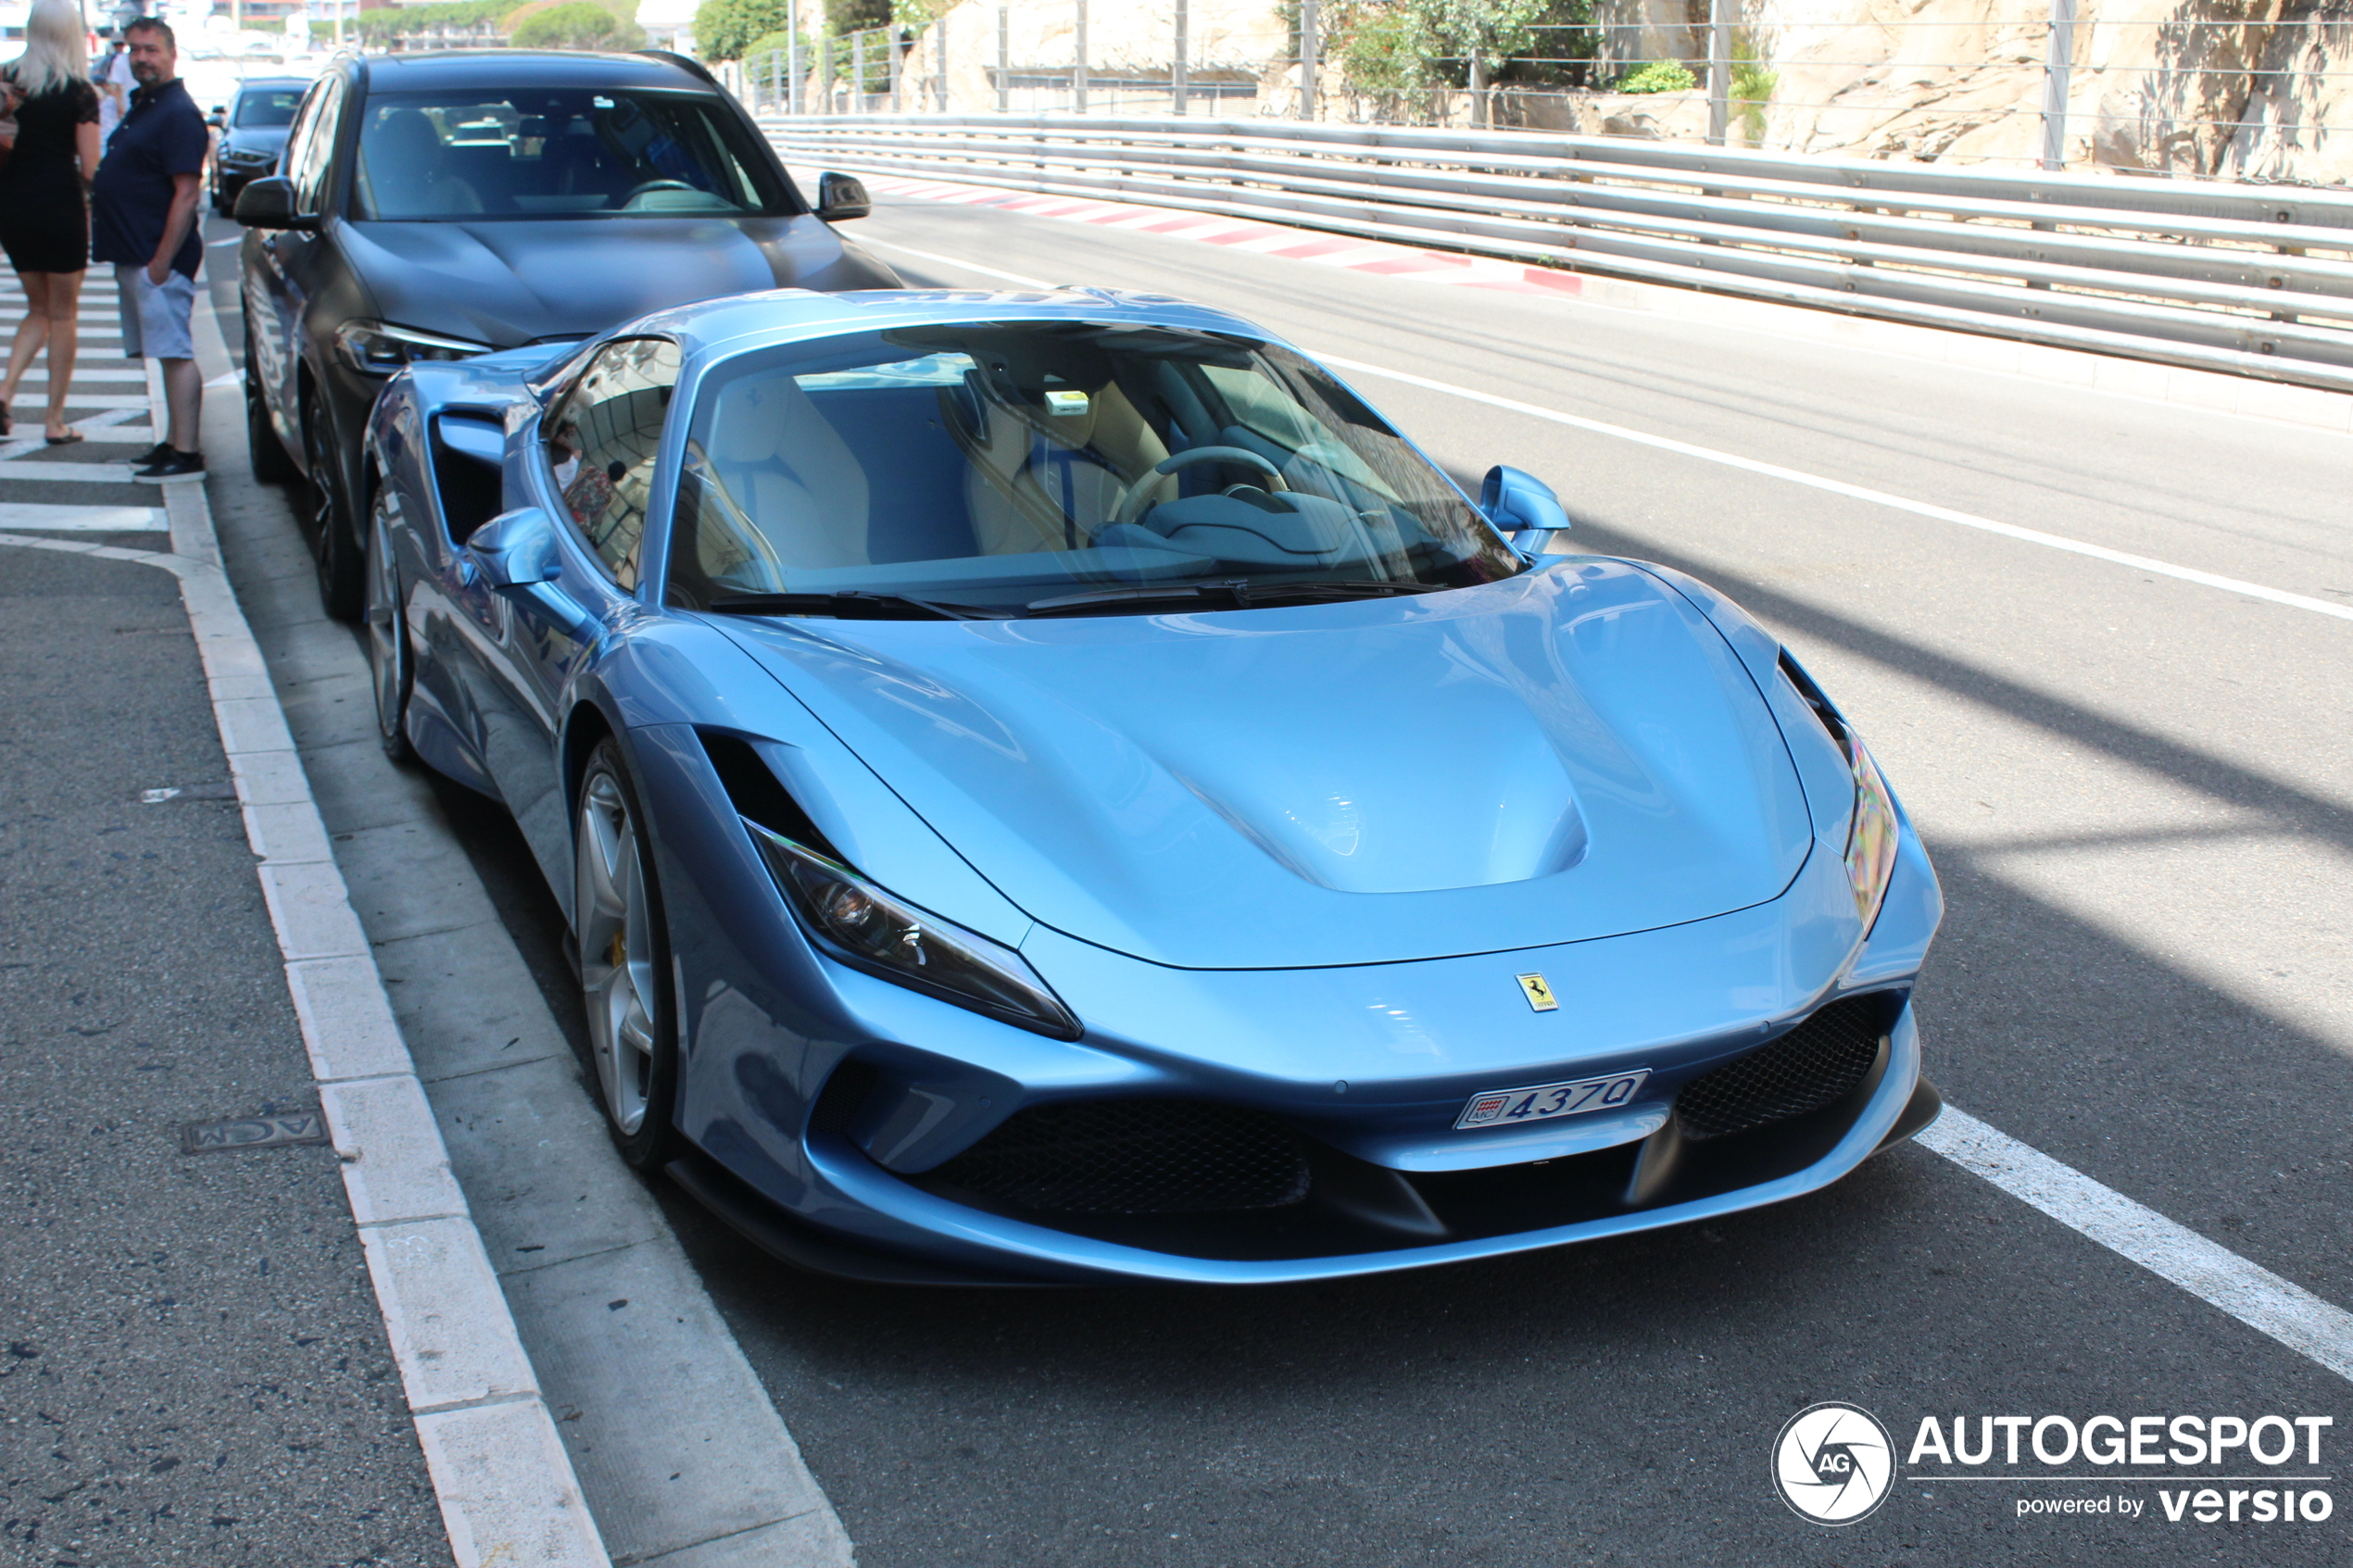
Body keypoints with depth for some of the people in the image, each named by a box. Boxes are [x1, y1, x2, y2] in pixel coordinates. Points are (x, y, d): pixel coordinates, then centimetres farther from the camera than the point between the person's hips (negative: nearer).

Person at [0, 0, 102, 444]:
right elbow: (90, 169, -10)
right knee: (63, 315, 8)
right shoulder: (81, 93, -9)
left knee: (38, 309, 19)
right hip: (60, 206, -4)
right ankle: (55, 420, 8)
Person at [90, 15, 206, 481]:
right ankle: (174, 441, 19)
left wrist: (162, 260, -22)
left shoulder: (178, 114, -13)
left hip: (158, 257, -10)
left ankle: (185, 455, -11)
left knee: (176, 354, -10)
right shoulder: (142, 106, 18)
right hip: (133, 256, 10)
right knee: (170, 354, 13)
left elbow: (187, 193, -19)